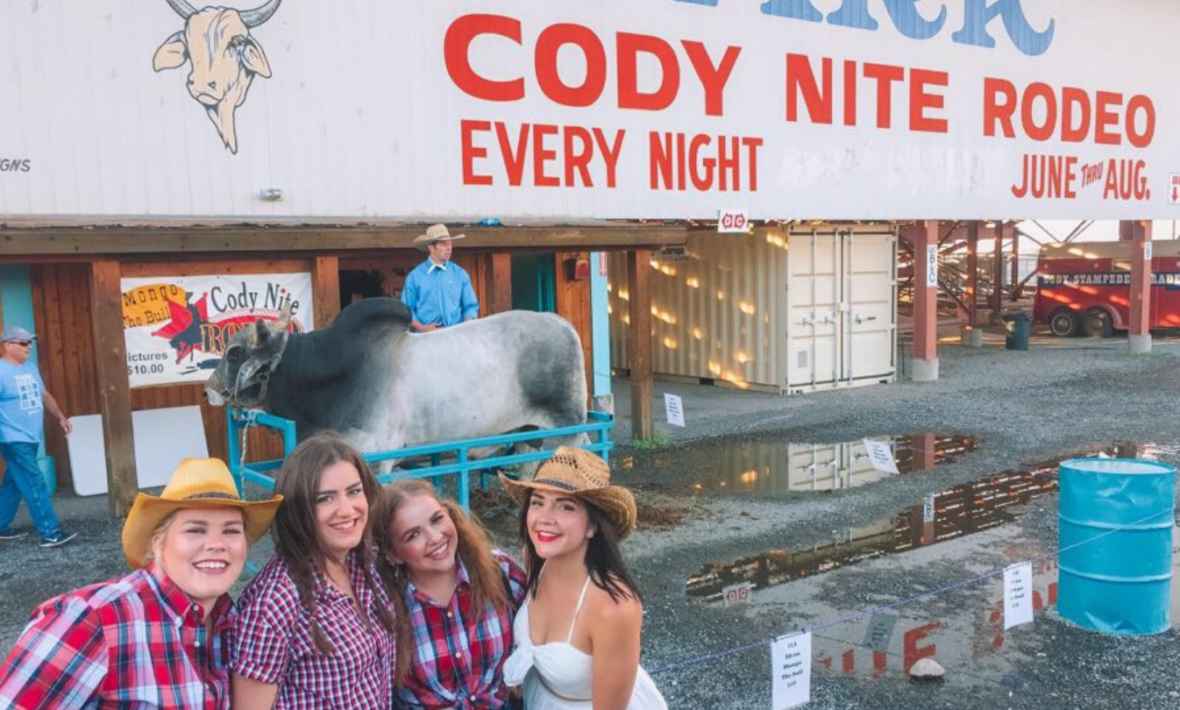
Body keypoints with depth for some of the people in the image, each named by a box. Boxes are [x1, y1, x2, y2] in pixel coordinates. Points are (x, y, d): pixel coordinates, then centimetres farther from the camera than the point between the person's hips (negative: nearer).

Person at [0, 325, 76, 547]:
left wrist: (60, 417, 15)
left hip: (31, 438, 8)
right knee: (34, 485, -10)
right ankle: (50, 532, -9)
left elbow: (44, 395, 23)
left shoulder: (30, 368, 13)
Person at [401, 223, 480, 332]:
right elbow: (407, 310, 8)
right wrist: (423, 328, -6)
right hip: (426, 337, -1)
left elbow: (470, 306, 12)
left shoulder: (460, 274, 10)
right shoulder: (415, 276, 6)